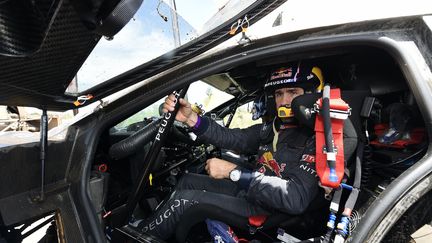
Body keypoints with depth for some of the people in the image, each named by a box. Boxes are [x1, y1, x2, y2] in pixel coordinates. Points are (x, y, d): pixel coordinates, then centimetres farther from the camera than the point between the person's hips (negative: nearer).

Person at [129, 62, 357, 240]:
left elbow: (296, 199, -31)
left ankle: (139, 234, 15)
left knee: (184, 199, -13)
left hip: (270, 212, -8)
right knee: (188, 180, 14)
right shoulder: (271, 129, 4)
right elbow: (230, 138, -1)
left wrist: (234, 172, -28)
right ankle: (150, 223, 32)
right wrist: (191, 118, -16)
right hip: (251, 190, 8)